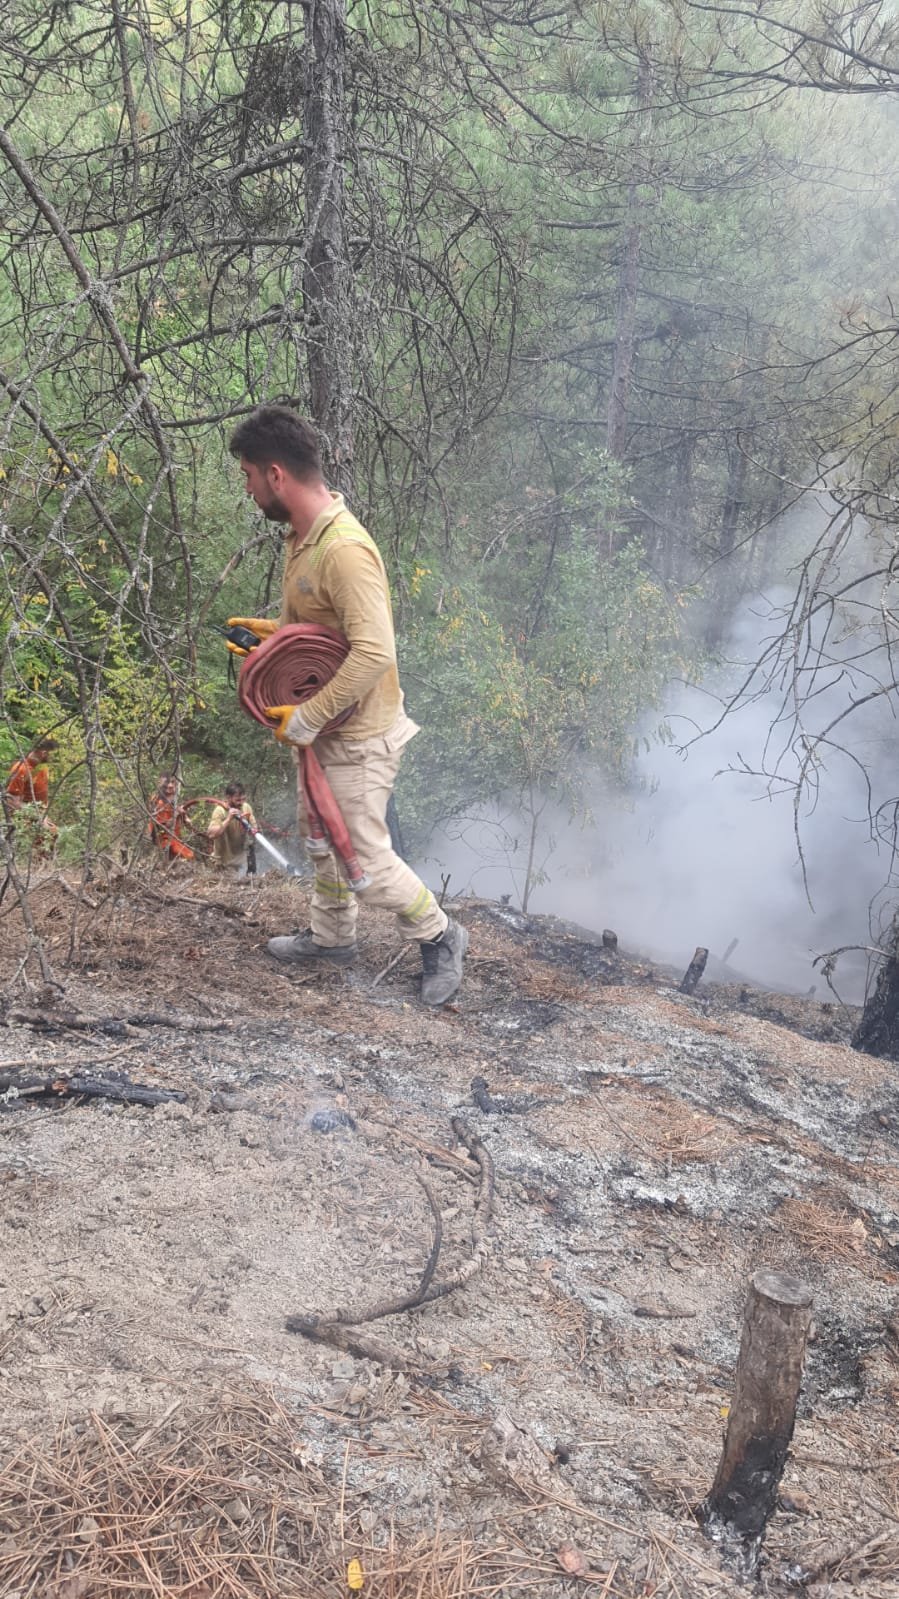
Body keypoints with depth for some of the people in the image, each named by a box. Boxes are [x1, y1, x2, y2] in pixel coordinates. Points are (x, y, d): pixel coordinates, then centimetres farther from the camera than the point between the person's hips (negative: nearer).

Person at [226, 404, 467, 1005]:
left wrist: (304, 719, -29)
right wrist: (276, 629, 4)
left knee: (363, 859, 1)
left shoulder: (344, 550, -30)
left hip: (357, 738, -10)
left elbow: (374, 653, -35)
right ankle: (332, 937, 43)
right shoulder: (303, 533, 2)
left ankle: (439, 937, 23)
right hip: (321, 729, 10)